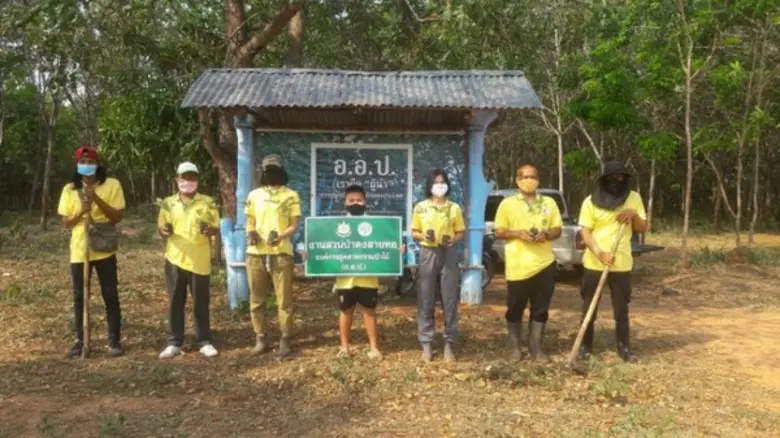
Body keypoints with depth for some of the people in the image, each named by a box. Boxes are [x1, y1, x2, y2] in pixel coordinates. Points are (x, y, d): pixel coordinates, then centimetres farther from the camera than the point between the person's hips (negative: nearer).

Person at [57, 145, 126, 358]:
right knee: (79, 297, 9)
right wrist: (81, 212, -16)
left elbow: (117, 216, -10)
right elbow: (66, 223, 2)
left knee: (110, 296, 3)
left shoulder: (112, 185, -4)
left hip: (104, 250, -2)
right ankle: (80, 340, 21)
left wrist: (96, 198, -19)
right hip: (79, 251, 3)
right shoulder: (69, 189, 4)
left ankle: (114, 341, 11)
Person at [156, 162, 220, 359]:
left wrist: (209, 230, -20)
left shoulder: (208, 202, 1)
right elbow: (160, 229, 11)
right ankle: (174, 343, 16)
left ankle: (205, 342, 15)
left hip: (200, 261, -2)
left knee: (201, 303, 5)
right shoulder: (168, 203, 6)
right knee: (175, 302, 7)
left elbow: (216, 228, 3)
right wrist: (164, 231, -13)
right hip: (175, 259, 2)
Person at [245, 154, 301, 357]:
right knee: (257, 299, 7)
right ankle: (261, 338, 16)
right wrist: (250, 233, -8)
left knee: (284, 299, 0)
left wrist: (280, 236, -18)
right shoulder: (254, 195, 12)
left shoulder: (291, 195, 4)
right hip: (255, 253, 3)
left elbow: (294, 225, 0)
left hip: (281, 253, -3)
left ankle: (285, 339, 8)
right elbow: (250, 222, 15)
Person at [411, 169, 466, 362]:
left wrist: (452, 240, -13)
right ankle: (426, 344, 10)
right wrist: (423, 236, -13)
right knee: (426, 300, 1)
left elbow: (460, 233, 8)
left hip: (448, 255, 0)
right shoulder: (420, 207, 5)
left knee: (450, 300, 1)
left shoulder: (454, 208, 6)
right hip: (427, 254, 0)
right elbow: (414, 232, 8)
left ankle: (449, 343, 12)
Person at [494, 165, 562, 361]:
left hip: (545, 264, 3)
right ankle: (514, 346, 20)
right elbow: (499, 232, 0)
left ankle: (536, 347, 20)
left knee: (540, 309, 8)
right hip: (518, 266, -2)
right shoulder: (507, 204, 2)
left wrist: (546, 234, -10)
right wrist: (518, 233, -17)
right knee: (515, 309, 6)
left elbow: (557, 230, 11)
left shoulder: (549, 203, 11)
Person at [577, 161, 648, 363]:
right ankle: (585, 346, 19)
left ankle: (624, 347, 24)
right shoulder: (591, 201, -5)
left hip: (622, 264, 2)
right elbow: (585, 232, -8)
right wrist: (600, 253, -23)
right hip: (594, 263, -1)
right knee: (589, 308, 7)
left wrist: (634, 214, -13)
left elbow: (643, 228, 8)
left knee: (622, 309, 10)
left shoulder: (634, 198, 3)